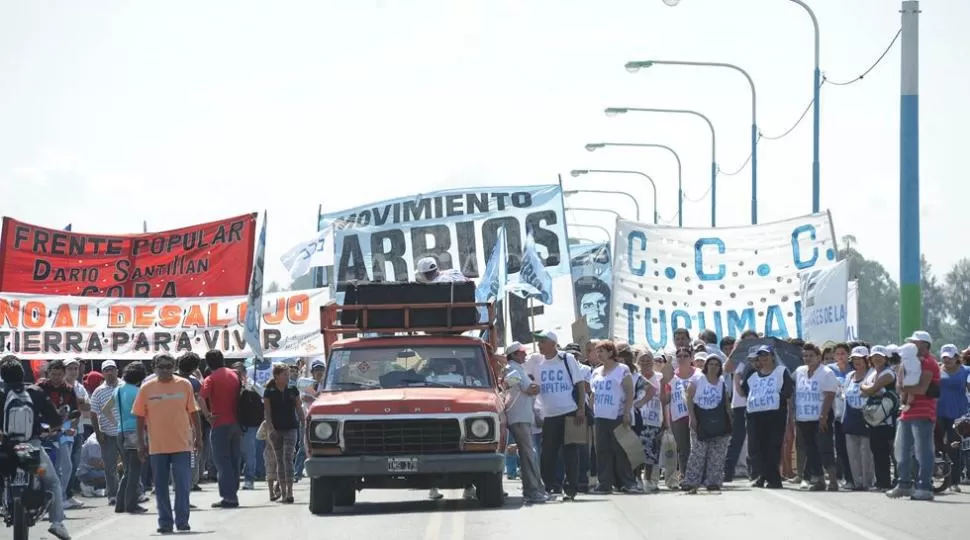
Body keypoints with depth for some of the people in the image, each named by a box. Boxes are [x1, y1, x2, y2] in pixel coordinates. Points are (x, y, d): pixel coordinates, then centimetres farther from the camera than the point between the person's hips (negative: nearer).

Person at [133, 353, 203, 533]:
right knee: (161, 486, 5)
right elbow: (140, 417, 5)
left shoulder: (184, 385, 2)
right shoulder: (147, 388, 2)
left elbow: (193, 412, 8)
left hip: (182, 444, -1)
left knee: (183, 485, -2)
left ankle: (182, 521, 4)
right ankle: (165, 523, 12)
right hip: (157, 446, 1)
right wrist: (141, 443, 2)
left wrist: (198, 435, 7)